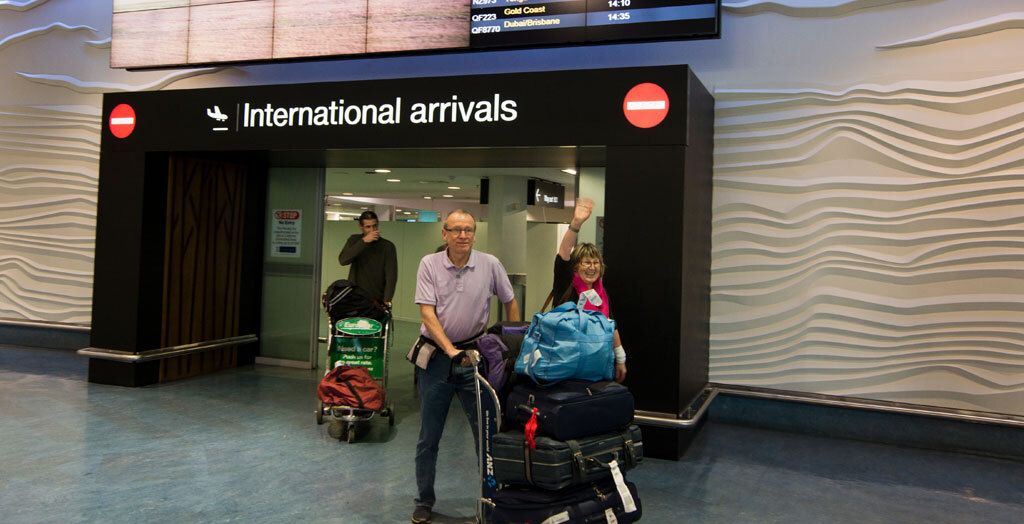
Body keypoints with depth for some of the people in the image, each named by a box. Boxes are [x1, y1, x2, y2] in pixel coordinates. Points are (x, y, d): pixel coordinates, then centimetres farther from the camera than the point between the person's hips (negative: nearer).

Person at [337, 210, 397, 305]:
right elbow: (343, 260, -11)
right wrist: (363, 241, -19)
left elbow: (391, 275, -9)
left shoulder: (388, 246, -2)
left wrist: (387, 301, -22)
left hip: (378, 301, -2)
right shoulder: (354, 240, 7)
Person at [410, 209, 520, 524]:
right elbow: (427, 312, -11)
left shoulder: (490, 265, -3)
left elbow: (510, 303, 9)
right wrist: (451, 350, -22)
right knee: (428, 436, 9)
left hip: (475, 354, 1)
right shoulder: (430, 264, -6)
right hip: (435, 355, 0)